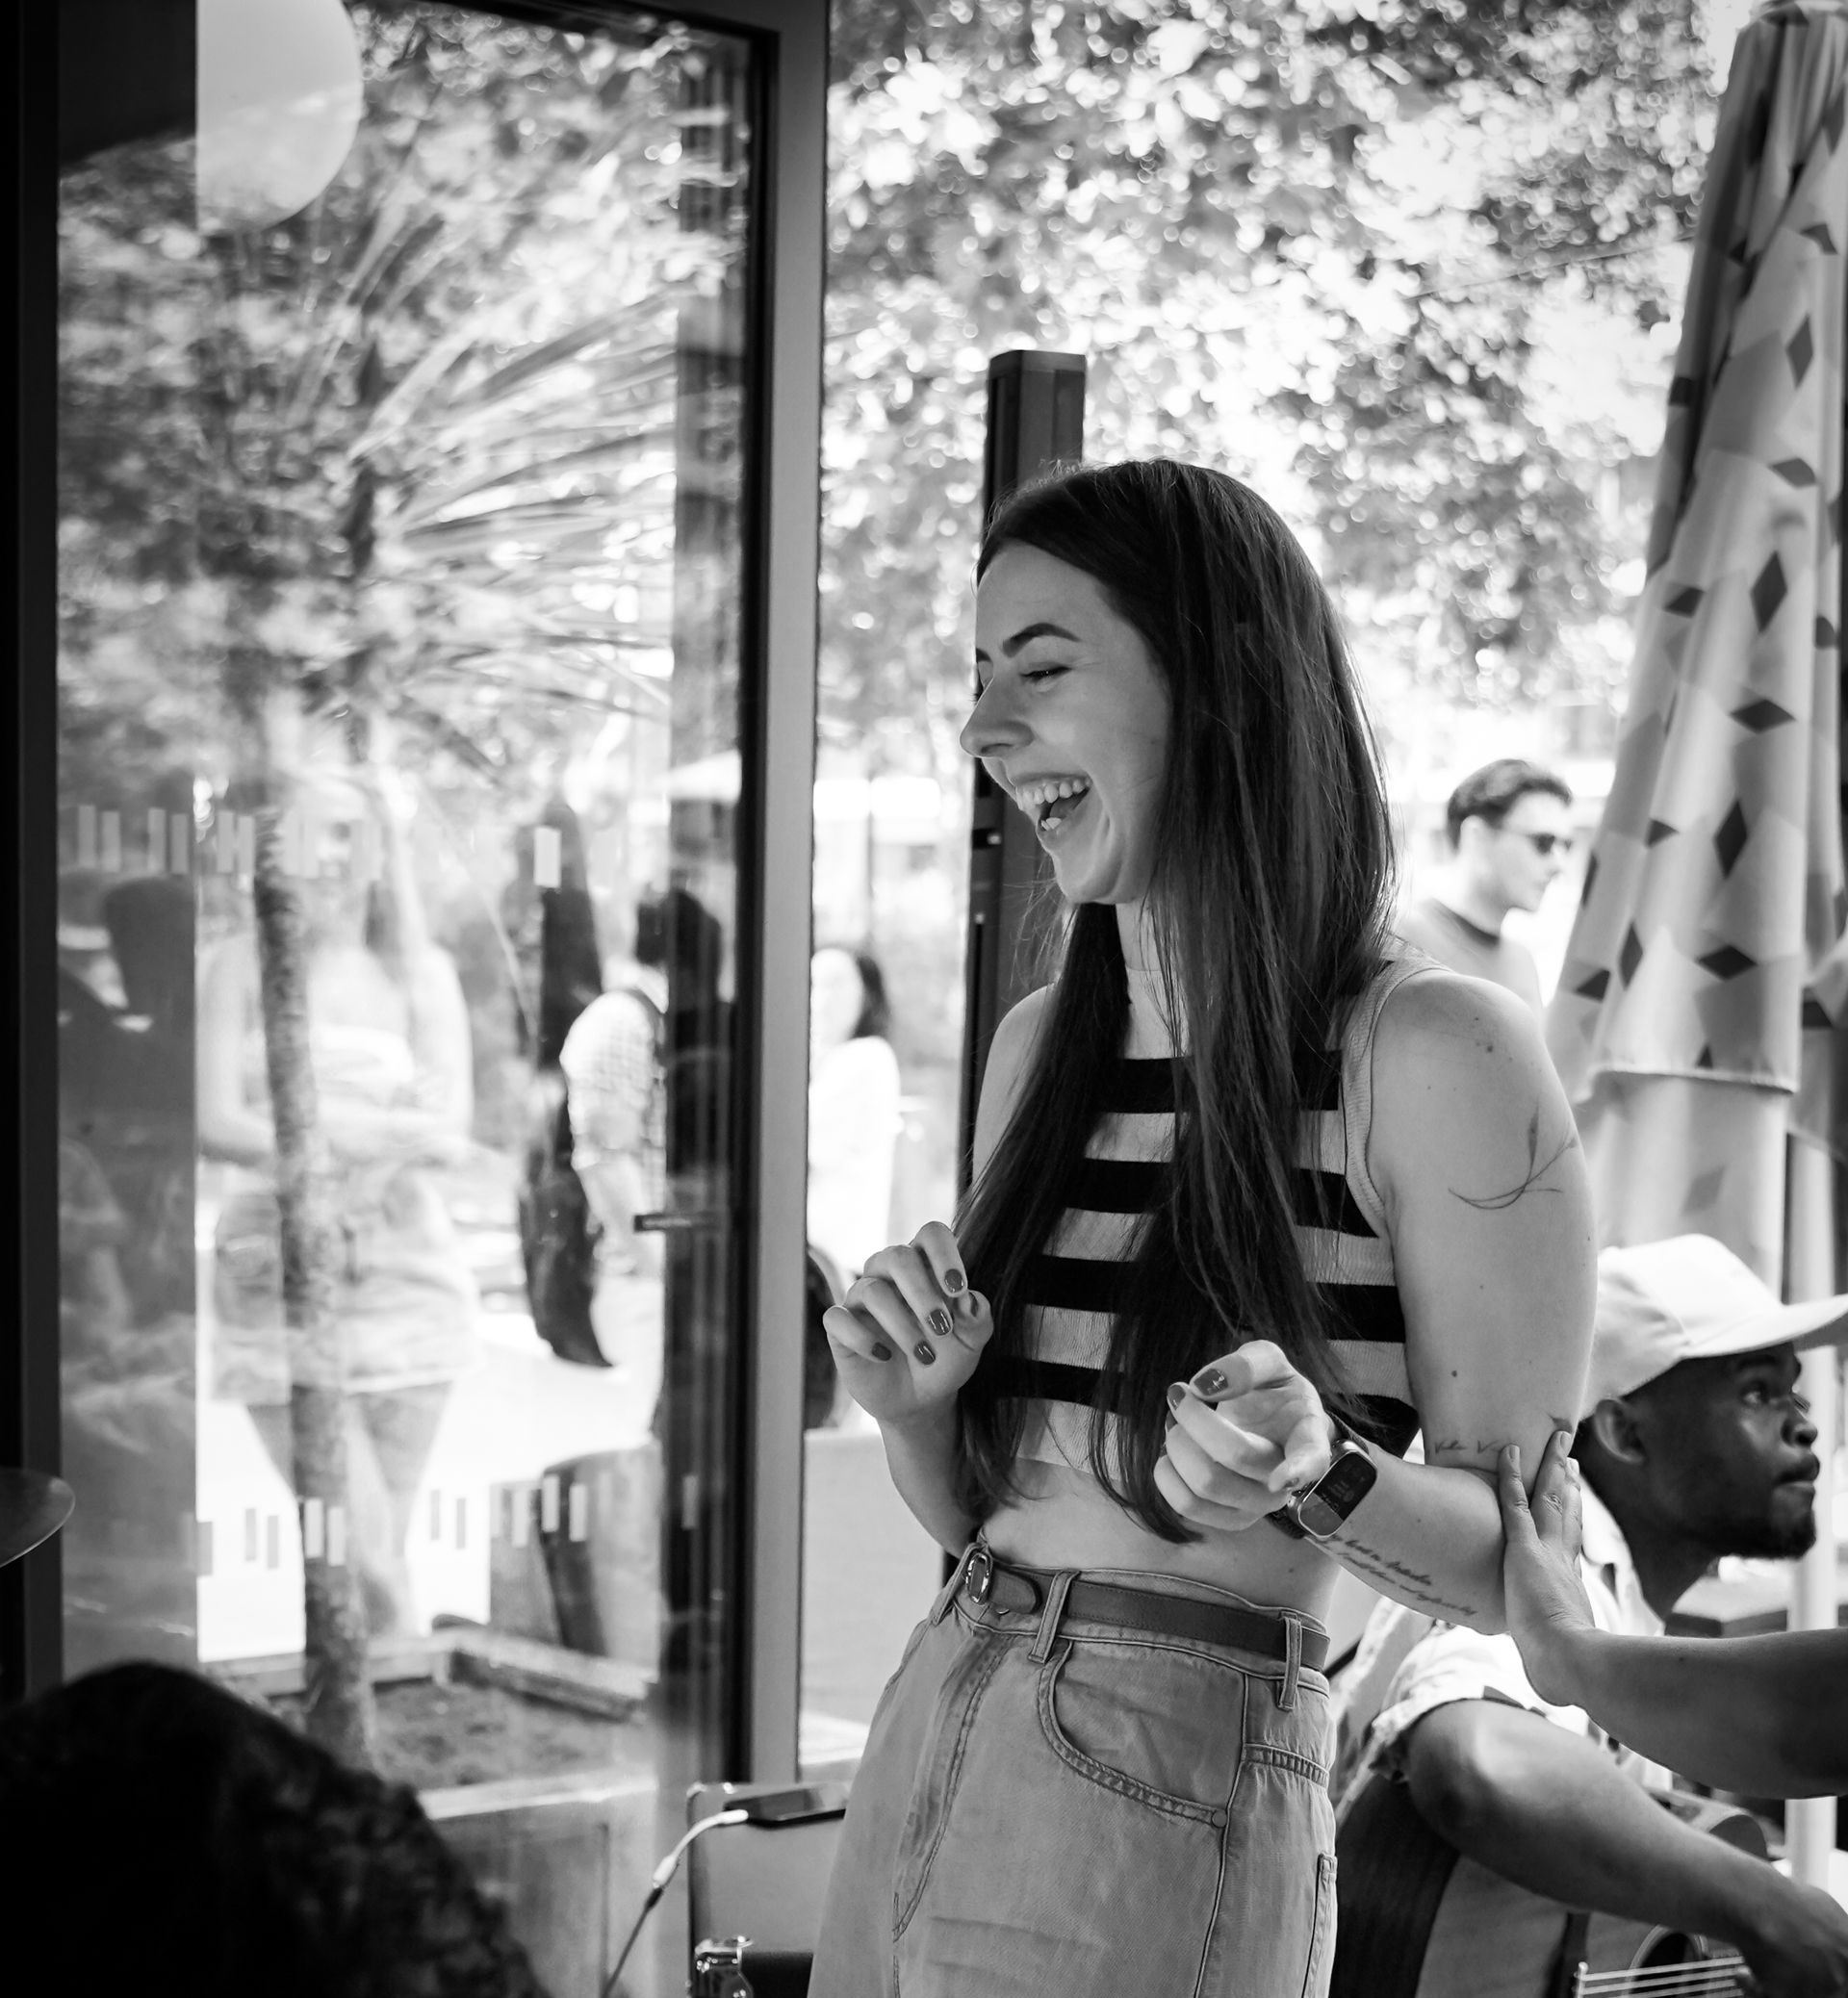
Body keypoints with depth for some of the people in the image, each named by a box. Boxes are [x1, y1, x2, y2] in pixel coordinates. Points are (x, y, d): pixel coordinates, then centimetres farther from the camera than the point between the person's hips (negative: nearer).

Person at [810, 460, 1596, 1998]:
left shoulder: (1432, 1055, -13)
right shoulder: (1041, 1046, 6)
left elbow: (1534, 1565, -8)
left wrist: (1322, 1475, -26)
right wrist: (912, 1408, -7)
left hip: (1174, 1803, -6)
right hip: (925, 1745, 6)